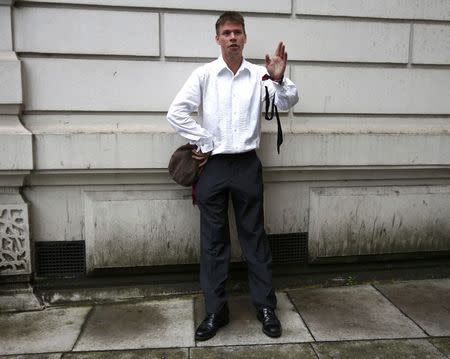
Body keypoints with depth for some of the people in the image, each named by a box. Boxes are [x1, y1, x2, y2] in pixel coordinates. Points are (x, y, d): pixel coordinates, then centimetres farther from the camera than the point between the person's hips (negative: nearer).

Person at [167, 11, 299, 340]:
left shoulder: (258, 74, 5)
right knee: (213, 240, 6)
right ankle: (216, 310, 19)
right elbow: (177, 112, -4)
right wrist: (204, 144, -6)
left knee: (255, 236, 7)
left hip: (247, 165, 1)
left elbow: (288, 103, -5)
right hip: (213, 166, 0)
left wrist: (279, 79, -24)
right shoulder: (204, 74, 2)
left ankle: (266, 307, 21)